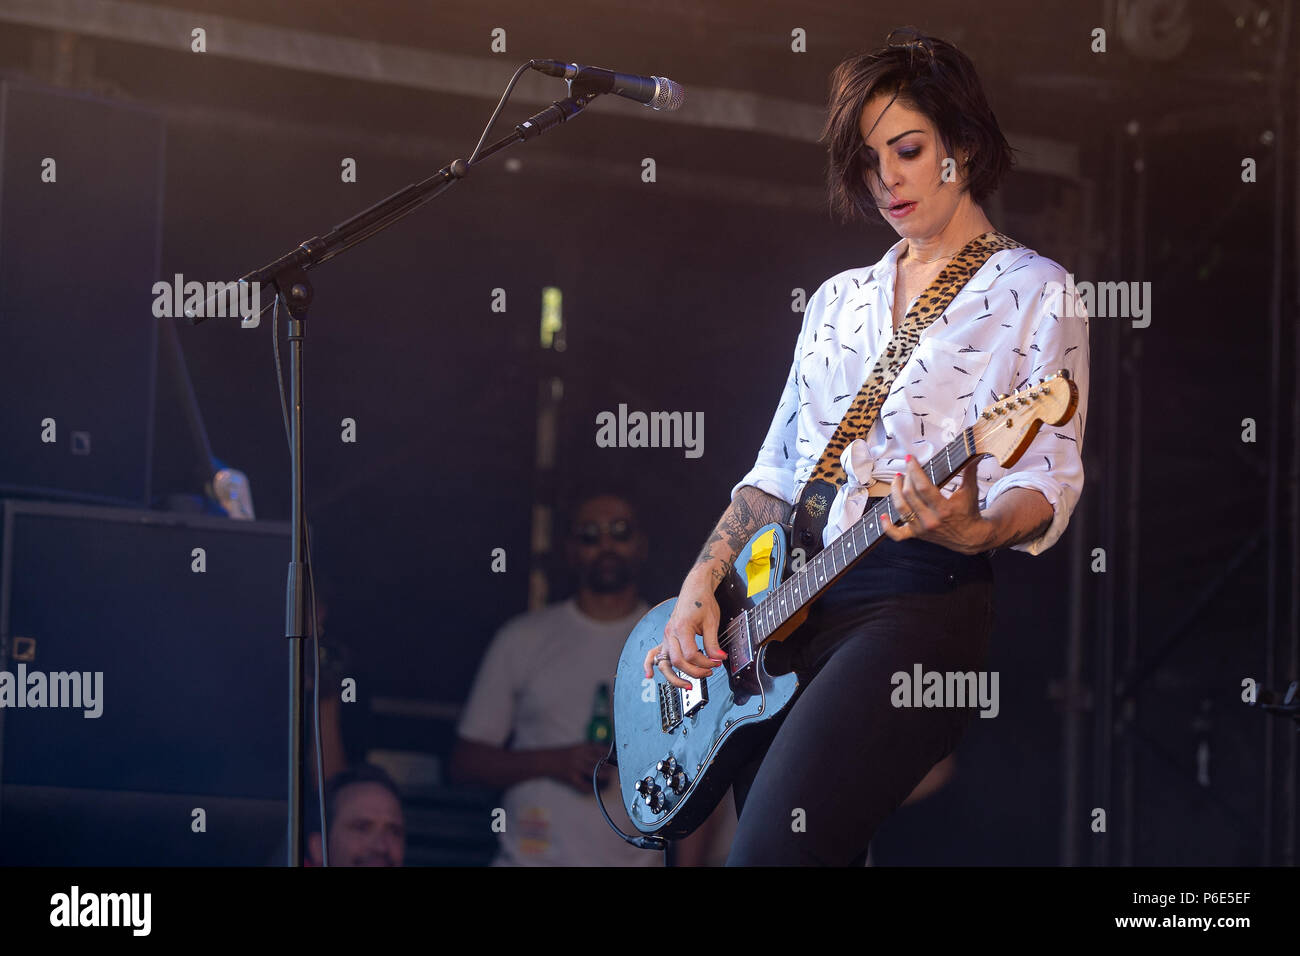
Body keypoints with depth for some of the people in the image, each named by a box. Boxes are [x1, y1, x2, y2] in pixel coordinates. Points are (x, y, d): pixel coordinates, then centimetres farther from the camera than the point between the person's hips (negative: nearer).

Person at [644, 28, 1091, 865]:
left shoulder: (1035, 293, 2)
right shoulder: (840, 300, 22)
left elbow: (1050, 483, -7)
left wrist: (974, 530, -28)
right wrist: (701, 587, 7)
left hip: (924, 599, -6)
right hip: (790, 600, 6)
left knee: (774, 847, -23)